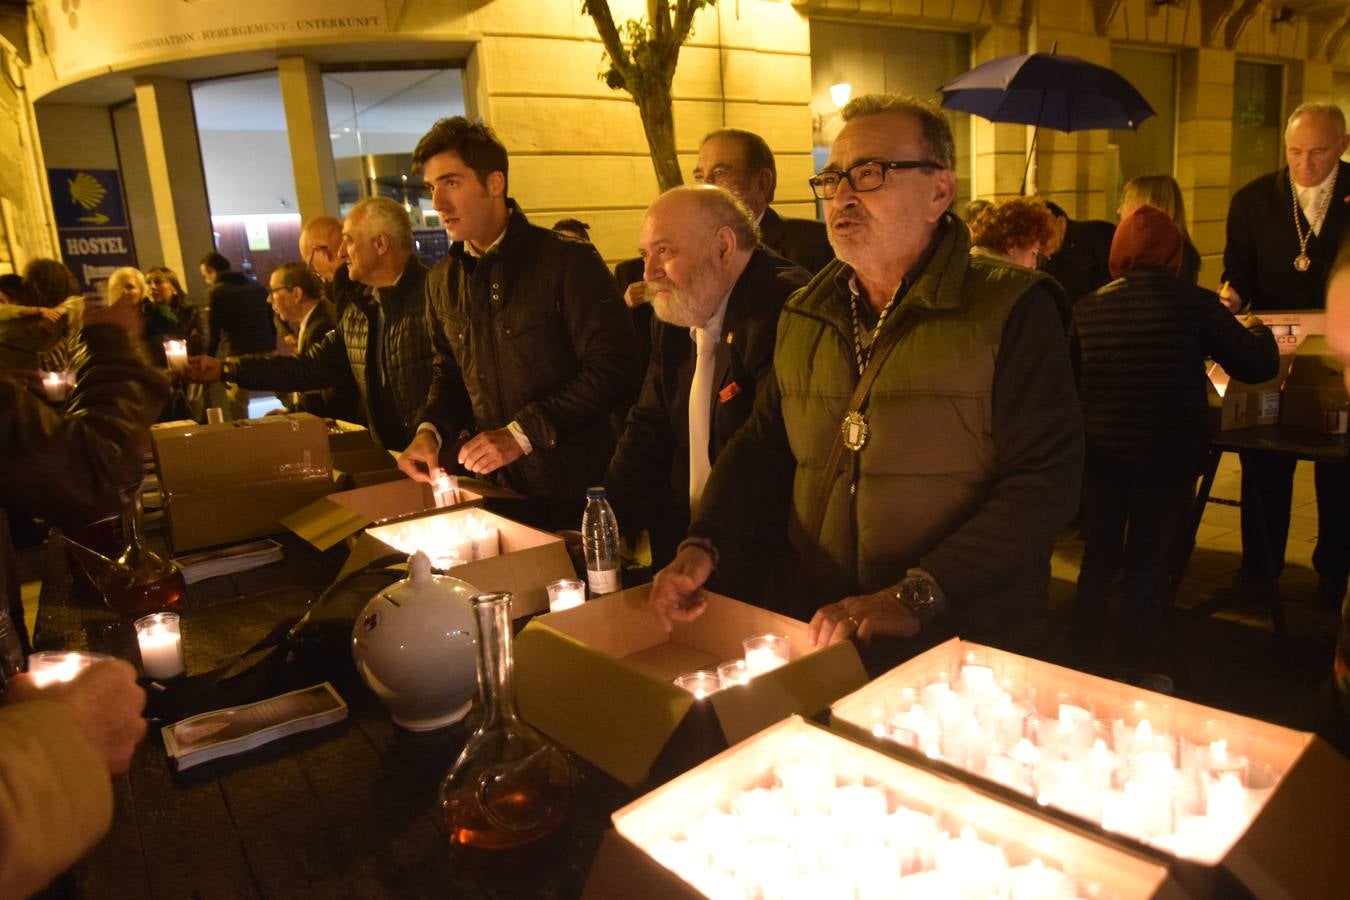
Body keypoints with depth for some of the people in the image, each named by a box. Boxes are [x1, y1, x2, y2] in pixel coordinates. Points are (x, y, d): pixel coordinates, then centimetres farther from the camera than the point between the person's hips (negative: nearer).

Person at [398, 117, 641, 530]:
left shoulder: (568, 261, -12)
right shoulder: (442, 280, 8)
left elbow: (613, 372, -16)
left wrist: (522, 433, -20)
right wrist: (431, 429, -1)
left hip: (573, 484, -5)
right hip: (493, 484, 5)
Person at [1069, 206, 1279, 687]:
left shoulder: (1088, 307, -3)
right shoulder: (1195, 302, -8)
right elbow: (1258, 364, -2)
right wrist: (1258, 331, 19)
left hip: (1101, 452, 2)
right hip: (1170, 454, -1)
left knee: (1099, 559, 15)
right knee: (1150, 563, 11)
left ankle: (1084, 660, 25)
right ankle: (1145, 668, 22)